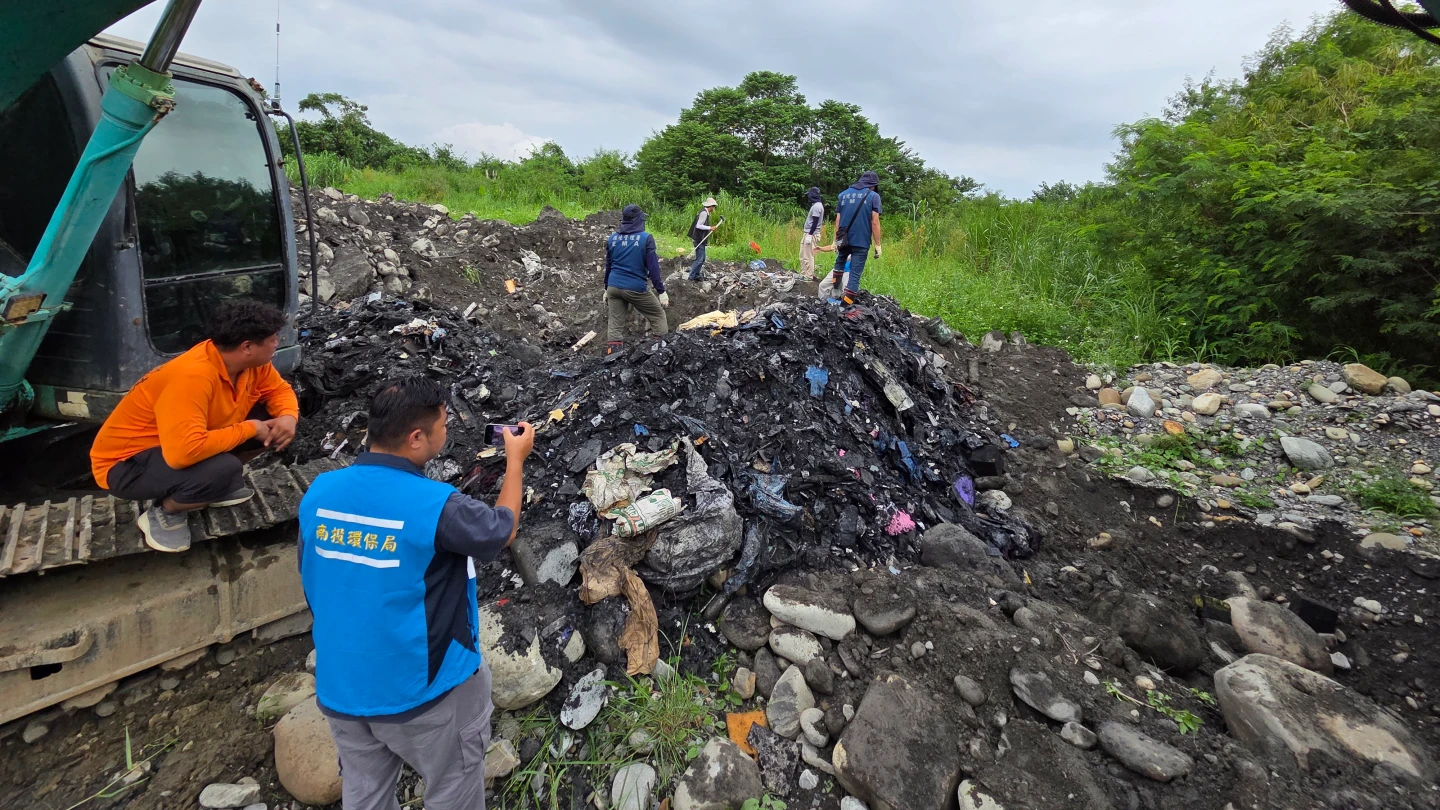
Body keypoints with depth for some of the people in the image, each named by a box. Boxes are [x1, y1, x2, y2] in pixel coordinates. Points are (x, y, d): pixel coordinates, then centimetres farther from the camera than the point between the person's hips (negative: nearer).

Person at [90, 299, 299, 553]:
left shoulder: (251, 361, -12)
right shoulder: (193, 377, -35)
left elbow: (280, 389, 4)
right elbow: (185, 451, -42)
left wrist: (288, 416, -19)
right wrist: (249, 429, -28)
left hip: (189, 443, 8)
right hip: (126, 462, -8)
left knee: (274, 421, -8)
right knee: (223, 469, -36)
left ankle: (218, 485, 9)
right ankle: (164, 513, -4)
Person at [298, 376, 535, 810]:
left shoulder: (318, 492, -9)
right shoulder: (435, 505, -28)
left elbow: (312, 583, 5)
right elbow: (503, 529, -9)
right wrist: (516, 458, 2)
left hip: (339, 686, 6)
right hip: (420, 687, -6)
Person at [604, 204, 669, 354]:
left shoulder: (612, 238, 7)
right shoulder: (646, 238, -8)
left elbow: (608, 266, 14)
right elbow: (653, 267, -11)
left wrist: (606, 289, 23)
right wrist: (661, 291, -6)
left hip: (613, 287, 5)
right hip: (636, 288, -4)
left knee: (615, 325, 8)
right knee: (658, 315, 13)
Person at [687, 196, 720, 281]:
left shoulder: (705, 212, 12)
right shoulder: (704, 213, -17)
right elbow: (698, 225, -22)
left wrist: (710, 228, 16)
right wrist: (710, 228, -19)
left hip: (701, 239, 10)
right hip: (699, 239, -10)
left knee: (702, 259, 16)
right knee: (699, 259, -7)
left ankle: (697, 275, 24)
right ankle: (692, 276, -1)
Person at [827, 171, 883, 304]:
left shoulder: (843, 194, 12)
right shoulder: (873, 196, -1)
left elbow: (838, 220, 9)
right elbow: (875, 222, -8)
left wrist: (835, 241, 14)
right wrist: (877, 245, -5)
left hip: (843, 240, 4)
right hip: (861, 241, -4)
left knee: (840, 262, 29)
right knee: (855, 273, -2)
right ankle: (847, 303, -6)